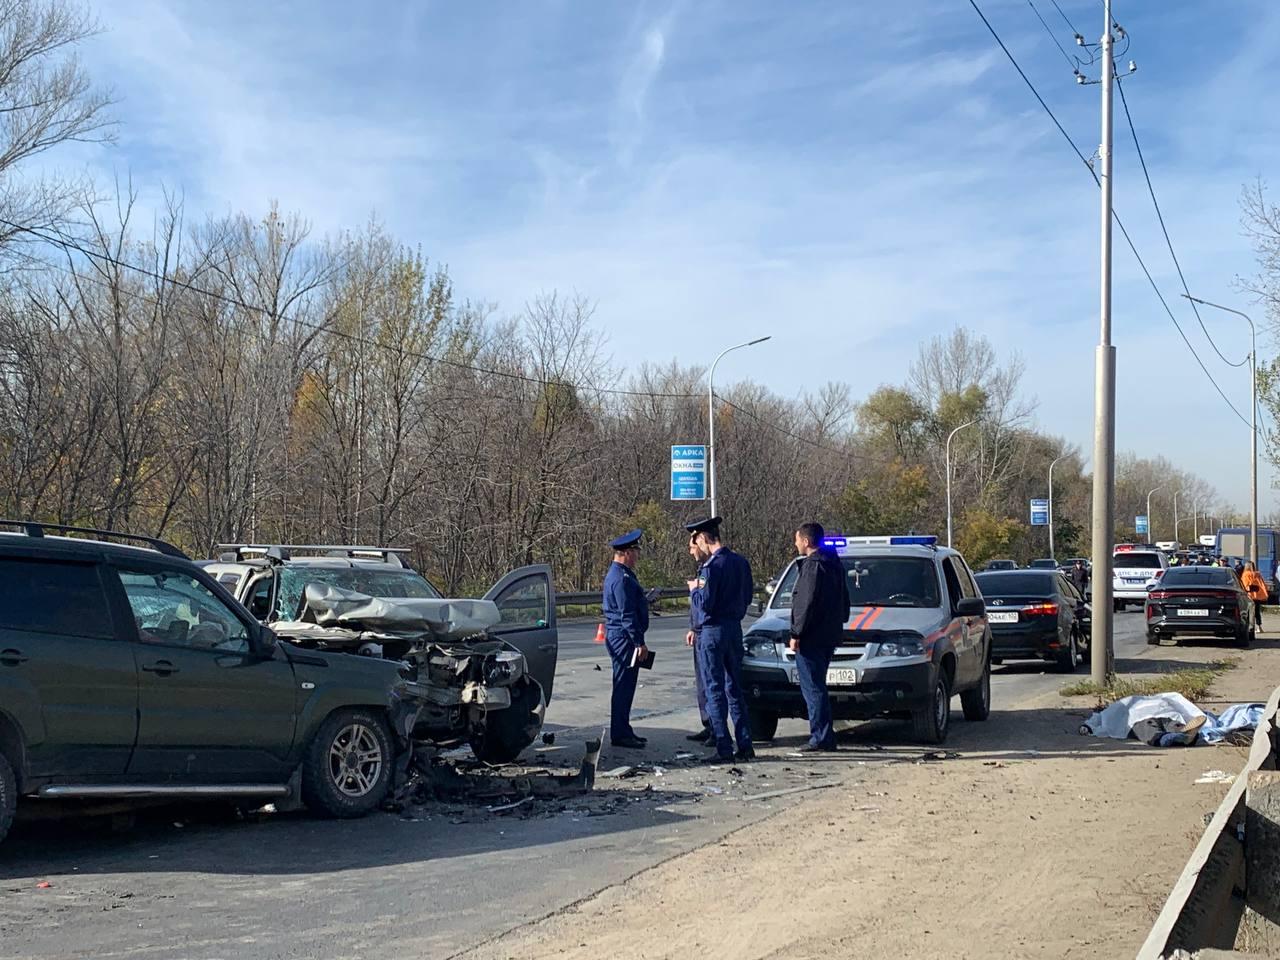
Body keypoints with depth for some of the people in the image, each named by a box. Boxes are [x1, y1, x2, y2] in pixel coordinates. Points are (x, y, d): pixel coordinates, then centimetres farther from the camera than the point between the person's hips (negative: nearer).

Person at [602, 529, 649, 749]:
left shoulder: (618, 574, 16)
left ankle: (623, 731, 22)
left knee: (625, 686, 15)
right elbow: (627, 615, -22)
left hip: (619, 637, 11)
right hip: (623, 637, -11)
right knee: (623, 686, -6)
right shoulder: (621, 578, -18)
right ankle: (620, 734, -3)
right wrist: (639, 642, -21)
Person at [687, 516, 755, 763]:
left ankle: (724, 749, -3)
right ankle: (745, 745, 13)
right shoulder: (740, 562, 8)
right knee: (735, 689, 14)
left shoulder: (712, 566, -17)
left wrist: (694, 590, -2)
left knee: (715, 690, -2)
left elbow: (705, 603, -20)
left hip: (713, 632, -8)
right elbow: (747, 597, 15)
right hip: (735, 629, 8)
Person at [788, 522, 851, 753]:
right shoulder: (834, 564, 17)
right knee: (818, 687, 16)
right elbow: (844, 600, 22)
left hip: (811, 638, -10)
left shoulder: (813, 565, -14)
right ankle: (825, 736, 18)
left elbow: (808, 603, -20)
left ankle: (821, 739, -7)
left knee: (813, 688, -6)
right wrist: (840, 622, 25)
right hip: (829, 635, 10)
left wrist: (796, 633, -16)